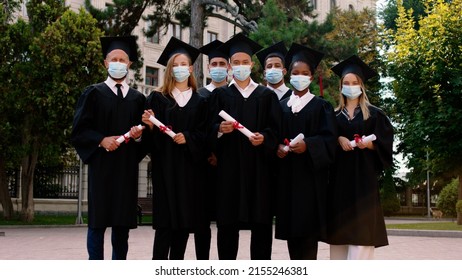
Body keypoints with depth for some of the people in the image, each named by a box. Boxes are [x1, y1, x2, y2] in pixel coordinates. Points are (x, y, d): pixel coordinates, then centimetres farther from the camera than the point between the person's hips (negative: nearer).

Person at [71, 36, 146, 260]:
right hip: (101, 165, -3)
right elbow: (79, 131, 0)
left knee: (123, 222, 4)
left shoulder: (138, 99, 14)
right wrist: (102, 140, -15)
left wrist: (139, 135, -9)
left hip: (127, 167, 3)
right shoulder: (93, 94, 6)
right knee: (98, 221, -3)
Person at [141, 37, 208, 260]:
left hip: (189, 165, 3)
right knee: (166, 219, -7)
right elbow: (153, 136, 0)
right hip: (165, 165, -2)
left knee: (185, 217, 4)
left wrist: (187, 137, -15)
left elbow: (203, 133, 3)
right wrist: (149, 124, -21)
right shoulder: (157, 98, 5)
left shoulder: (199, 101, 12)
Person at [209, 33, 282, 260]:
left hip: (259, 165, 0)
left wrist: (264, 137, -17)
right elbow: (209, 128, 2)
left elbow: (275, 128, 3)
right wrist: (220, 130, -19)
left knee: (261, 223, -1)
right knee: (228, 222, 0)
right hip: (229, 165, 0)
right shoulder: (220, 94, 11)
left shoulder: (267, 95, 12)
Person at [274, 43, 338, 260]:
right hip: (286, 176, 4)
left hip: (310, 175, -3)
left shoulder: (321, 106, 3)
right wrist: (277, 148, -10)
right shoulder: (281, 106, 13)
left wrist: (307, 145, -22)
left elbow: (329, 139, -6)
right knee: (290, 228, 4)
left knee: (308, 228, -8)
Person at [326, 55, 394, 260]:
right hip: (339, 176, 3)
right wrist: (339, 139, -13)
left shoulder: (373, 114, 6)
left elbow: (385, 142, 1)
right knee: (341, 224, 0)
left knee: (360, 226, -10)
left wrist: (369, 144, -17)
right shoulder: (334, 116, 13)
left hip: (363, 175, -2)